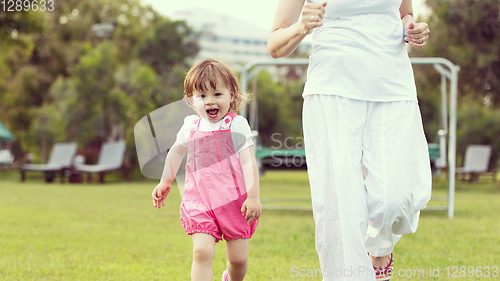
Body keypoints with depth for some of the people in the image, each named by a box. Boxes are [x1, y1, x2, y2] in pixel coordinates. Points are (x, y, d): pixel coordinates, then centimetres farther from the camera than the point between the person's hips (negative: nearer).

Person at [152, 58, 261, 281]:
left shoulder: (237, 125, -6)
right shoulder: (191, 126, 4)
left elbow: (249, 163, -11)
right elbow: (176, 151, 24)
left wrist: (253, 197, -18)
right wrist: (165, 182, 29)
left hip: (233, 202, -2)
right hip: (200, 202, 2)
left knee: (238, 258, 6)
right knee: (202, 252, -16)